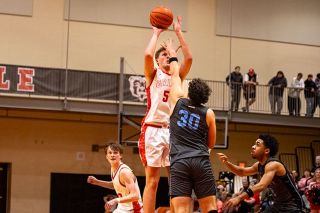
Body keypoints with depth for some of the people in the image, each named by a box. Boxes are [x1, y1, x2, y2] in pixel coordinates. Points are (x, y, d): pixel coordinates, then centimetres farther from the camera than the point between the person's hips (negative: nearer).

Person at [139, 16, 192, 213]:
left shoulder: (177, 76, 18)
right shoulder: (153, 74, 8)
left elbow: (189, 58, 3)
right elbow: (148, 54, -12)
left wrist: (179, 32, 6)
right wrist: (156, 33, 2)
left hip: (173, 130, 4)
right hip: (153, 130, -4)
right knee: (152, 181, -4)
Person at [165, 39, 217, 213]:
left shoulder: (178, 101, 7)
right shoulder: (208, 113, 8)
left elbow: (175, 75, 24)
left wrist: (172, 54, 38)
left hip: (179, 162, -1)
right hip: (201, 161, 1)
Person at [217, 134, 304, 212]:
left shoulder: (273, 165, -26)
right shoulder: (259, 165, 3)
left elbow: (261, 186, -42)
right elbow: (242, 172, 20)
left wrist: (239, 198, -53)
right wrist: (227, 163, 0)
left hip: (291, 205, -9)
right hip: (278, 203, 9)